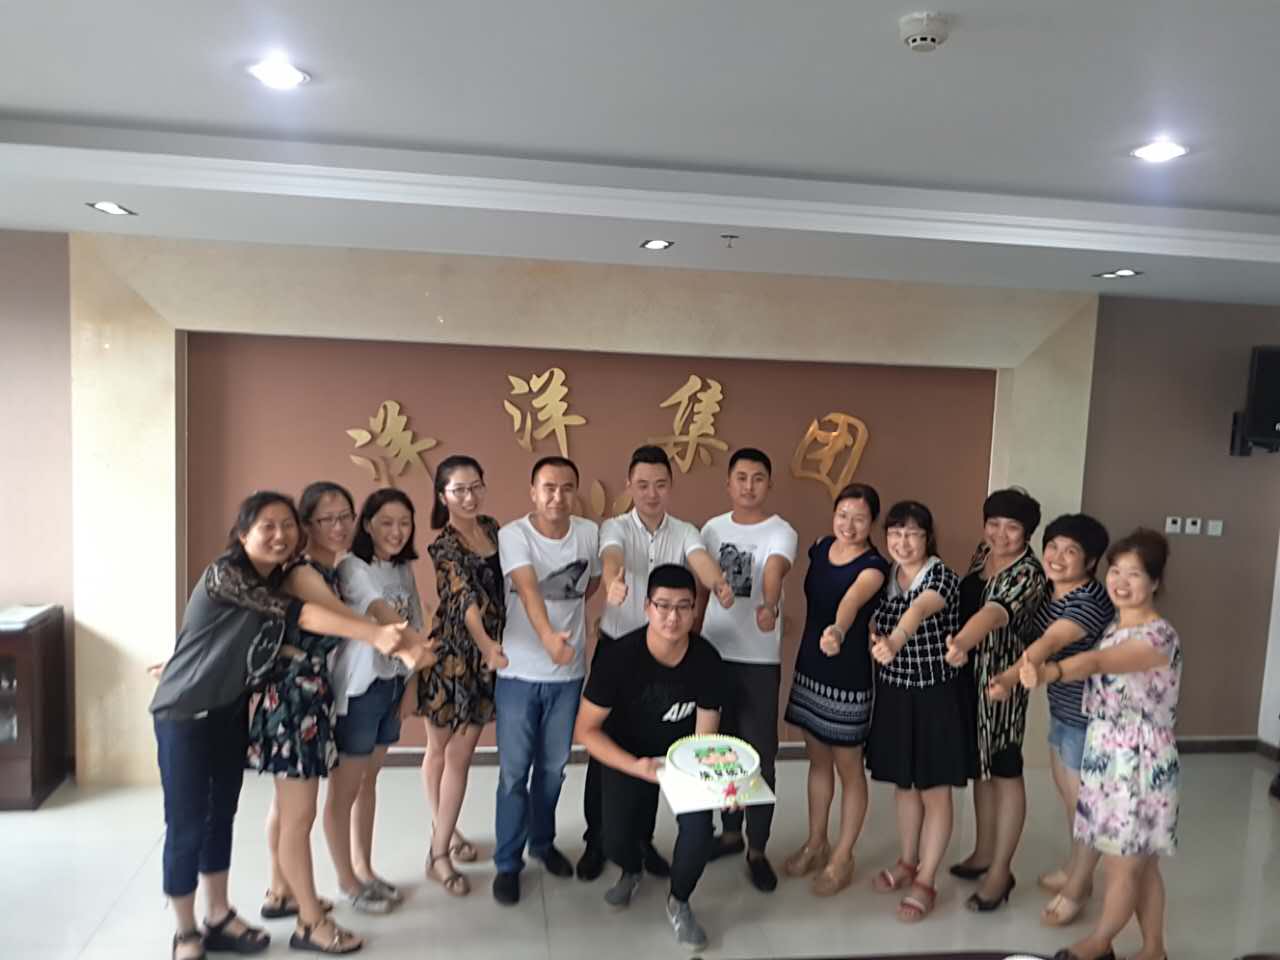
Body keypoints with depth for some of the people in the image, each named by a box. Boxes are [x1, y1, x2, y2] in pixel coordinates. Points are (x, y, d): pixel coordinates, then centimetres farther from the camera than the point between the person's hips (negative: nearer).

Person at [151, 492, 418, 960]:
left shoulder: (279, 579, 2)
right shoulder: (223, 575, -26)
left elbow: (280, 635, -1)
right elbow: (298, 615, -35)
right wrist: (375, 635, -41)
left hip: (232, 711, 7)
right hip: (184, 714, -7)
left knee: (222, 814, 17)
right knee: (186, 824, 3)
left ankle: (219, 918, 32)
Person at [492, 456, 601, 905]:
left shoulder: (590, 533, -3)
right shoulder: (513, 535, -15)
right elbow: (527, 588, -31)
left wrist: (568, 605, 7)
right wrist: (548, 635, -47)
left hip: (568, 673, 3)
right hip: (518, 673, -3)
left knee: (553, 767, 17)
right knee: (514, 772, 4)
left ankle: (542, 841, 40)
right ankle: (507, 863, 22)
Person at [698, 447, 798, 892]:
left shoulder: (780, 532, -8)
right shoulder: (713, 528, 7)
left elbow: (774, 572, -30)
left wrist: (768, 605, -50)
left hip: (759, 660, -4)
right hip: (712, 653, 5)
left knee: (759, 757, 2)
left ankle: (757, 849, 18)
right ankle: (730, 831, 34)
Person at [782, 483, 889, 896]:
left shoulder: (874, 566, -19)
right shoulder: (820, 548, 1)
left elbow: (852, 600, -41)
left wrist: (838, 631, -59)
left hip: (849, 676, -6)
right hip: (809, 667, 6)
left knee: (848, 767, 8)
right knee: (818, 759, 18)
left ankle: (842, 857, 25)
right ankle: (816, 843, 34)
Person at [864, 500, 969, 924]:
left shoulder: (942, 576, -18)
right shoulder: (884, 576, 1)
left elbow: (919, 610, -41)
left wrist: (894, 642, -59)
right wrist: (876, 639, -7)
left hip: (936, 695, -6)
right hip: (894, 692, 6)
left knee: (934, 790, 5)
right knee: (903, 782, 17)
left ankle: (926, 882, 19)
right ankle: (907, 863, 35)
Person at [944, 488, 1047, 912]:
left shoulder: (1029, 574, -20)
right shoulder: (982, 553, 4)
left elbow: (994, 611, -39)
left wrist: (961, 642, -56)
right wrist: (959, 644, 5)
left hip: (1002, 679, -7)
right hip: (968, 674, 7)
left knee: (1004, 770, 4)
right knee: (980, 764, 18)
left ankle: (1001, 870, 16)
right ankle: (984, 853, 33)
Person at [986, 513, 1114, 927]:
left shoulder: (1090, 602, -27)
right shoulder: (1052, 591, 0)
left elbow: (1049, 643, -43)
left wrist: (1012, 676, -57)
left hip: (1088, 716, -9)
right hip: (1062, 709, 9)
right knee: (1067, 792, 22)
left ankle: (1075, 889, 24)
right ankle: (1076, 870, 41)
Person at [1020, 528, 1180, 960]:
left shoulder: (1159, 636, -20)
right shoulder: (1114, 628, 8)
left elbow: (1098, 662, -38)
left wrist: (1050, 672, -55)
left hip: (1140, 763, -7)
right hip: (1107, 757, 7)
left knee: (1123, 863, 7)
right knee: (1140, 862, 18)